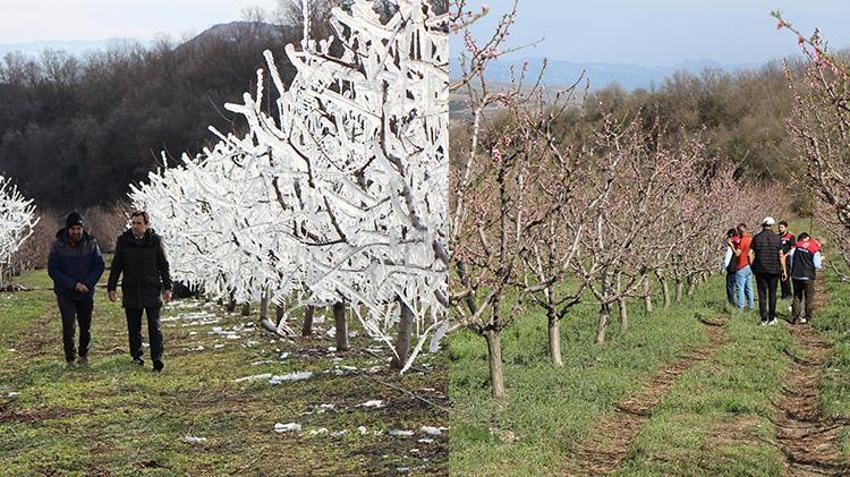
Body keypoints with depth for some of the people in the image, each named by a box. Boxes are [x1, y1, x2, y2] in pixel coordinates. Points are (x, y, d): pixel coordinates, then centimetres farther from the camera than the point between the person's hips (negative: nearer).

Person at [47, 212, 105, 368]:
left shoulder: (91, 243, -6)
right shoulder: (58, 245, -11)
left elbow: (99, 266, -4)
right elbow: (52, 269, -12)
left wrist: (87, 284, -18)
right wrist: (73, 284, -20)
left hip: (86, 293, 3)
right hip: (65, 293, -2)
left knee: (85, 326, 13)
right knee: (69, 326, -10)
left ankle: (83, 355, 30)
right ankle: (70, 358, 0)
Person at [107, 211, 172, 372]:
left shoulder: (155, 240, 0)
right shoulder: (123, 241, 2)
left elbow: (164, 266, 5)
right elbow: (116, 267, 8)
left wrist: (167, 287, 0)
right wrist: (111, 288, 4)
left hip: (152, 291, -2)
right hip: (131, 291, 2)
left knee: (154, 327, -4)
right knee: (134, 327, 9)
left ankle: (157, 359, -6)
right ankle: (136, 356, 22)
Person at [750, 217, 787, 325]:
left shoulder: (756, 238, -1)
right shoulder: (777, 238, -2)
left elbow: (751, 254, -2)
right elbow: (781, 255, -3)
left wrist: (752, 268, 8)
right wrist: (784, 270, 3)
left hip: (760, 270, 0)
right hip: (774, 270, 0)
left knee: (762, 294, 4)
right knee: (772, 294, 10)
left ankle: (764, 319, 1)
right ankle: (772, 318, 10)